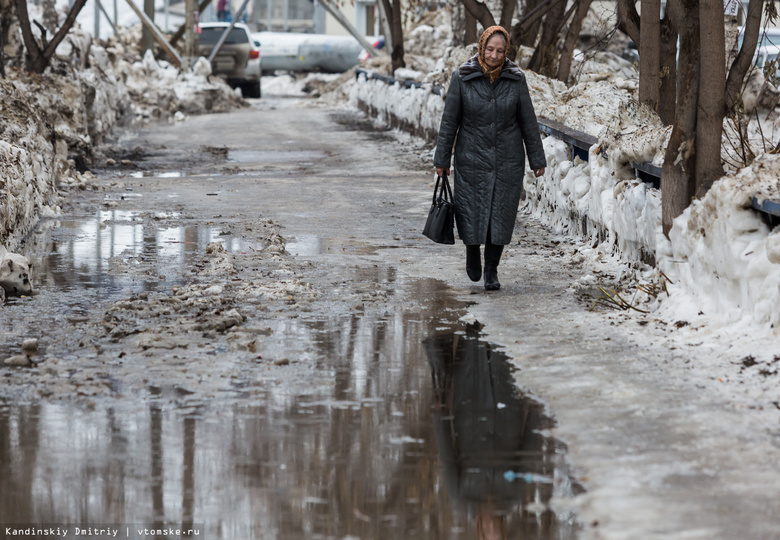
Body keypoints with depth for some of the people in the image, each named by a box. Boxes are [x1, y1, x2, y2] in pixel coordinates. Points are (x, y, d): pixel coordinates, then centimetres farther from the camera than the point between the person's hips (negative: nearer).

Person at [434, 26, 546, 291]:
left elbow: (528, 122, 2)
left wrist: (537, 160, 3)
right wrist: (442, 159, -1)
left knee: (501, 216, 2)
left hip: (507, 160, 1)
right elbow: (449, 121, -2)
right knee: (471, 213, 1)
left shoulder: (516, 79, -4)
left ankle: (492, 270, 18)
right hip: (472, 158, -1)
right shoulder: (462, 78, -7)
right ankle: (472, 250, 33)